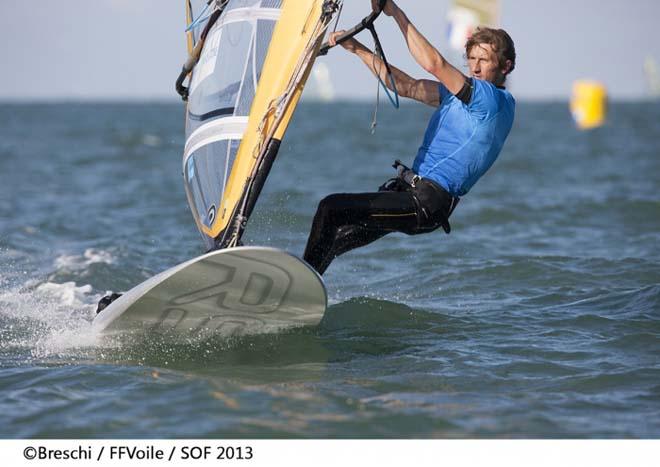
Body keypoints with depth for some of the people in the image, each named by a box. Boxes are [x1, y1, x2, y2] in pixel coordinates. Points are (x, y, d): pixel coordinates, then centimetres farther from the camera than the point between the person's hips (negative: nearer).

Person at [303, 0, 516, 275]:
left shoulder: (497, 101, -12)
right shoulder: (463, 94, 17)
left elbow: (434, 64, -19)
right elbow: (405, 86, 19)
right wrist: (357, 49, 12)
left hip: (427, 203, -10)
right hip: (409, 191, 10)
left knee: (331, 209, -17)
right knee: (333, 241, 11)